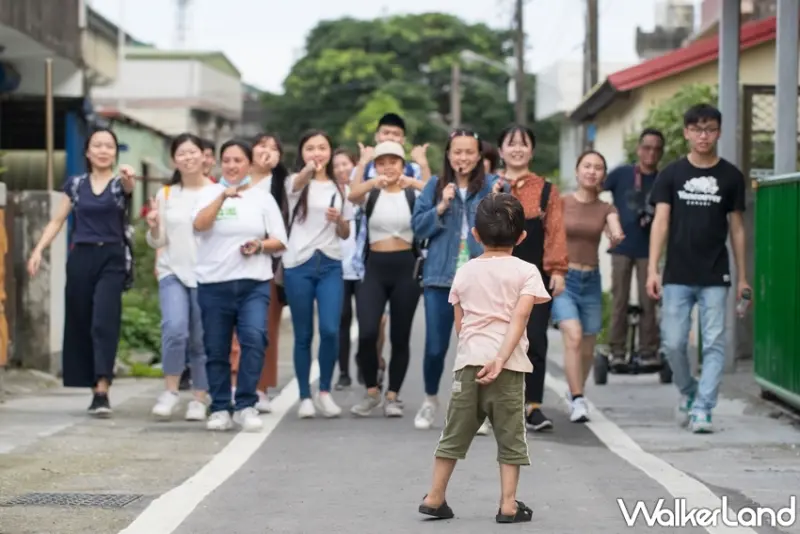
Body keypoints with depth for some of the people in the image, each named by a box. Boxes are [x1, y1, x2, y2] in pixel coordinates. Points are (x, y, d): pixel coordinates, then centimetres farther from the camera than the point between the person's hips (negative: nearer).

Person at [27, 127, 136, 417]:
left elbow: (128, 186, -24)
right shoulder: (75, 184, 10)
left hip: (112, 259, -4)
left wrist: (128, 178, -49)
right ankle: (96, 389, 14)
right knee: (80, 324, 5)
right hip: (81, 258, 4)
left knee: (104, 322, -17)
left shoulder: (120, 182, 1)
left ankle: (102, 390, -23)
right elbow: (57, 221, 12)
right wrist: (38, 250, -1)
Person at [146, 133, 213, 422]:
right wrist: (153, 227, -9)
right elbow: (157, 242, 11)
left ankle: (199, 400, 15)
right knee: (174, 329, -19)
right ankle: (170, 391, -4)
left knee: (202, 339, 2)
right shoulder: (166, 194, 9)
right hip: (173, 272, 1)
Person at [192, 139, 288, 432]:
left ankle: (246, 406, -13)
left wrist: (260, 246, -11)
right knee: (216, 350, 3)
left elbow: (280, 242, 9)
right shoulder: (210, 193, 8)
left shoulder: (263, 197, 10)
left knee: (255, 338, -20)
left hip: (253, 283, 0)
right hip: (214, 283, 1)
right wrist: (223, 195, -20)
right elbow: (199, 224, -11)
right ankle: (220, 409, 15)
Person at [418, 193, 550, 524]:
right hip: (507, 365, -3)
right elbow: (519, 318, -13)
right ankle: (508, 505, 5)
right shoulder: (526, 272, 0)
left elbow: (459, 324, 13)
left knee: (456, 431, 12)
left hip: (468, 360, 3)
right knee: (509, 435, 5)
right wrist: (500, 358, -19)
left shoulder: (465, 272, 11)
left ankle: (435, 497, 17)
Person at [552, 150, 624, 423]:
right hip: (563, 278, -3)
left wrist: (617, 235, -36)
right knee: (573, 337, -22)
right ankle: (578, 401, -17)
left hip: (591, 281, 3)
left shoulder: (606, 209, 3)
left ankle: (575, 392, 36)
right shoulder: (560, 203, -2)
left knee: (587, 348, 11)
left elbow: (615, 230, -16)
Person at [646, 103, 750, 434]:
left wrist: (742, 277, 7)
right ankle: (687, 391, 25)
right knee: (673, 343, 0)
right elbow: (661, 222, 1)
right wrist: (652, 270, -8)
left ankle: (702, 409, 0)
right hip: (677, 277, 0)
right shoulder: (672, 174, 4)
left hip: (715, 278, 0)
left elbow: (736, 228, 9)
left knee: (713, 344, -4)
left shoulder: (731, 177, 5)